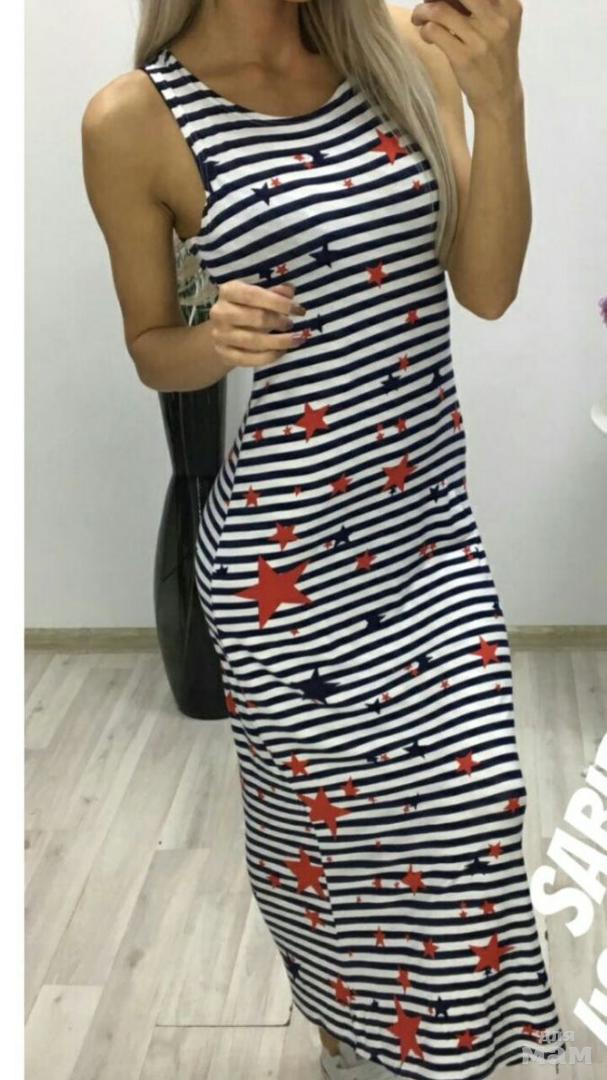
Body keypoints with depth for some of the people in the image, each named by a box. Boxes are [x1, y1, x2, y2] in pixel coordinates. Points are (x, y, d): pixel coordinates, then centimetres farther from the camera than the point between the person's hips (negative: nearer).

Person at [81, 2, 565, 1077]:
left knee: (473, 811, 8)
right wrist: (218, 340, -21)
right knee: (327, 806, 14)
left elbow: (488, 289, -5)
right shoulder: (134, 120, -10)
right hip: (286, 550, -3)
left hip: (433, 522, 4)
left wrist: (500, 100, -19)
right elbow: (150, 347, 2)